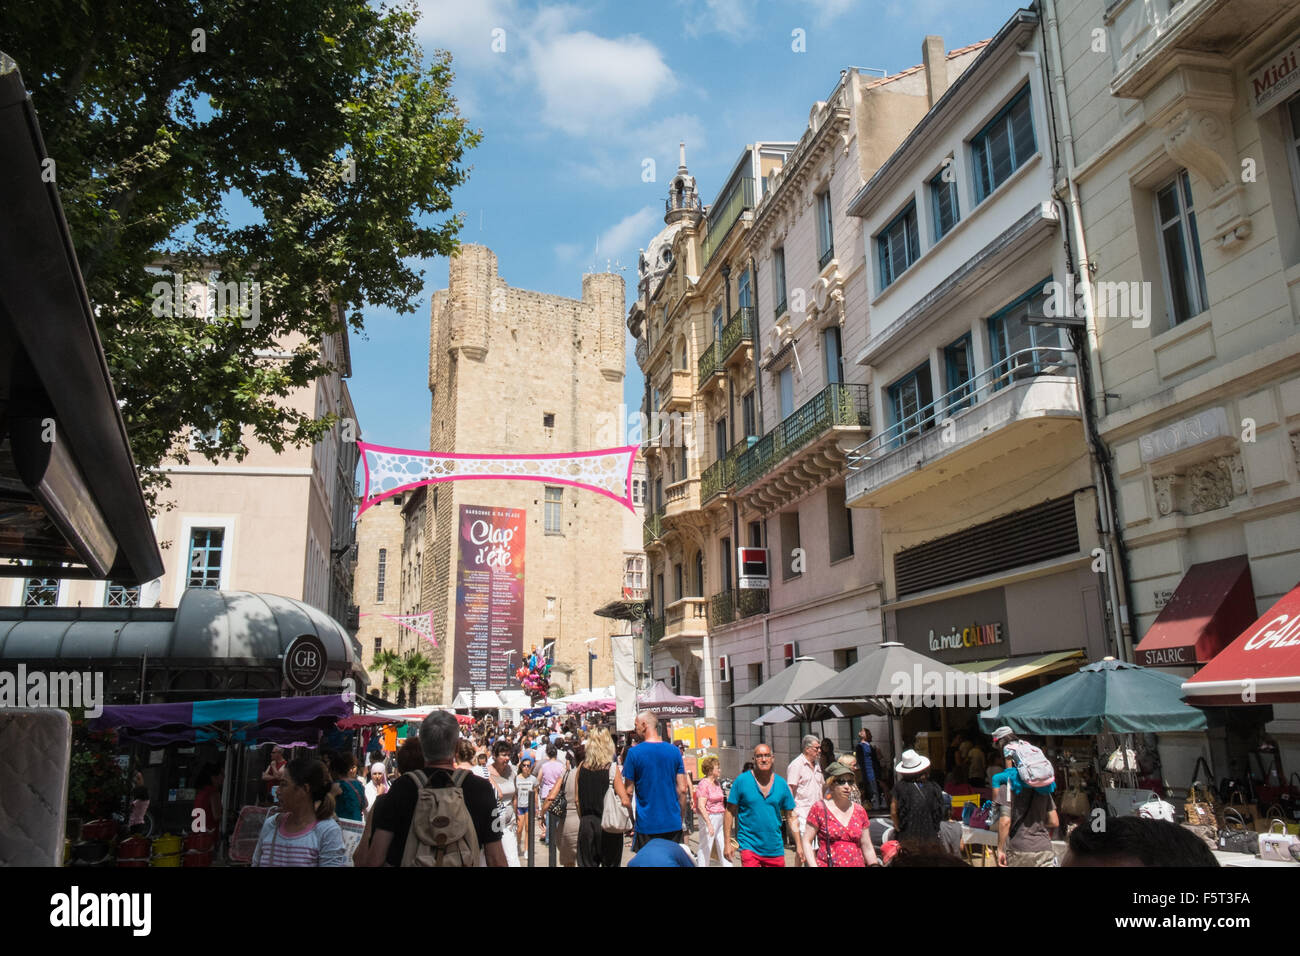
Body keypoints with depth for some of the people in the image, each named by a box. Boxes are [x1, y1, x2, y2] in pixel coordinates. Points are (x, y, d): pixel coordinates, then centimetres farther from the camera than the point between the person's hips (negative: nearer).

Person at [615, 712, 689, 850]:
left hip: (647, 824, -3)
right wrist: (681, 818, 13)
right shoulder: (674, 751, 2)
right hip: (673, 824, 3)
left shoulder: (634, 752, -8)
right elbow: (683, 789, 3)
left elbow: (628, 792, -4)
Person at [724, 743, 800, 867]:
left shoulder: (781, 784, 4)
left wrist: (799, 847, 4)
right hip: (749, 846, -3)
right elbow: (730, 812, -1)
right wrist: (727, 842, -6)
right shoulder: (742, 781, -4)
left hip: (775, 849, 3)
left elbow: (791, 817, 9)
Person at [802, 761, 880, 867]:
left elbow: (867, 847, 18)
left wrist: (874, 864, 8)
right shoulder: (819, 808, -1)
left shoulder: (859, 810, 11)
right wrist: (813, 865, -11)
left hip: (858, 863, 3)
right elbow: (807, 842, -1)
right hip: (826, 863, -3)